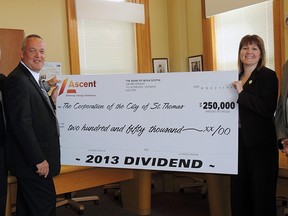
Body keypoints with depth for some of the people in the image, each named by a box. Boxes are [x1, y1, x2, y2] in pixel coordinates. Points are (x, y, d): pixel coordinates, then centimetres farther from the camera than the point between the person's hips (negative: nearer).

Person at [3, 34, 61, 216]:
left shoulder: (32, 78, 14)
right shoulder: (17, 80, -17)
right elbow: (22, 124, -22)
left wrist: (52, 99, 6)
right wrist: (39, 160, -21)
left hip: (33, 160, 10)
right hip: (34, 162, -10)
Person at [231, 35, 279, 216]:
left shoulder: (268, 75, -6)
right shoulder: (236, 78, 12)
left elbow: (268, 109, -18)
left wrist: (242, 93, -19)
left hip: (260, 144, -6)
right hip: (239, 141, 7)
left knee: (262, 193, 3)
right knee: (239, 190, 14)